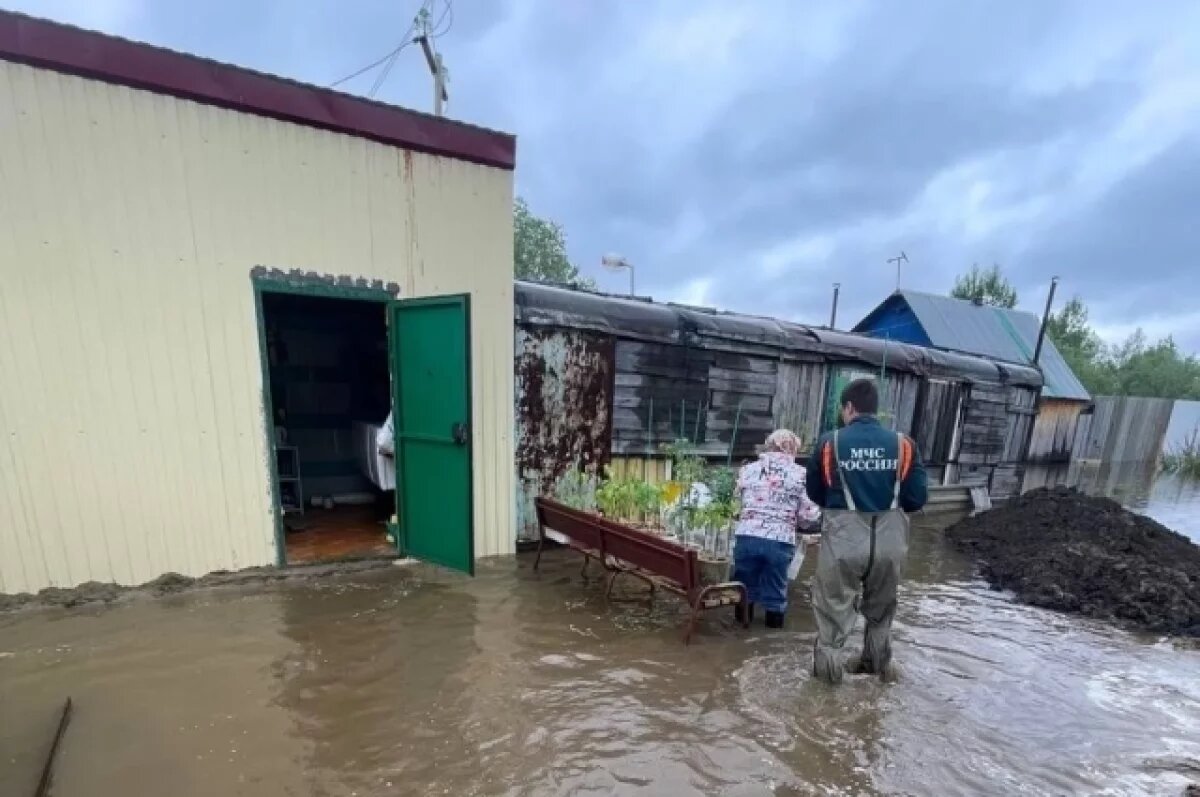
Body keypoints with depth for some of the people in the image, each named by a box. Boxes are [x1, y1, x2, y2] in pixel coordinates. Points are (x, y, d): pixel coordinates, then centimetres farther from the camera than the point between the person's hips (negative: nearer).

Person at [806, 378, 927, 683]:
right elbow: (917, 498, -3)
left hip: (844, 537, -3)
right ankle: (878, 661, 44)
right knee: (881, 606, 26)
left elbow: (814, 493, 2)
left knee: (834, 603, 16)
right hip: (890, 538, 3)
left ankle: (828, 662, 26)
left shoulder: (829, 442, -7)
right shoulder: (903, 444, -3)